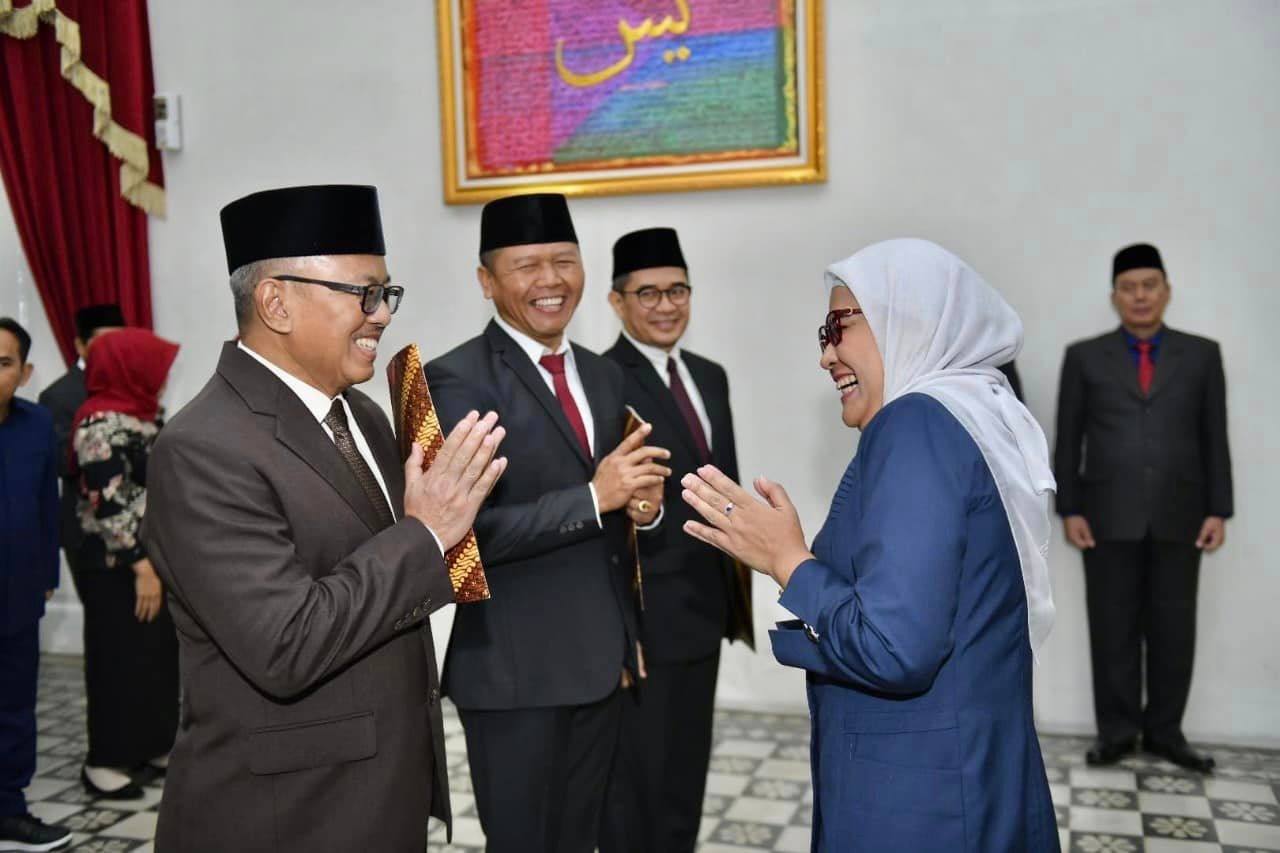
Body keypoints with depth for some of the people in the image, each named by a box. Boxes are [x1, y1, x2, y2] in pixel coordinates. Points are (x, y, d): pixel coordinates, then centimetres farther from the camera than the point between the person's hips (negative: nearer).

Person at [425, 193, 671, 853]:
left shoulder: (604, 376, 10)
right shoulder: (457, 381, -13)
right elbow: (467, 531, -21)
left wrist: (641, 505, -4)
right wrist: (594, 497, -26)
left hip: (601, 662, 7)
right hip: (515, 669, -6)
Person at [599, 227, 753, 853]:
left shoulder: (710, 377, 11)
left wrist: (738, 587, 13)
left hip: (704, 607, 8)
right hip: (644, 613, -7)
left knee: (687, 772, 19)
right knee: (636, 776, 7)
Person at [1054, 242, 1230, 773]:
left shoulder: (1201, 355, 9)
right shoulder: (1084, 357, 6)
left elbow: (1215, 437, 6)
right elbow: (1068, 440, 3)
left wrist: (1218, 510, 0)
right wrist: (1069, 509, -4)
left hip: (1179, 516, 1)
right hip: (1109, 516, -1)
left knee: (1174, 630, 6)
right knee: (1113, 629, 4)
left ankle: (1164, 731, 18)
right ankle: (1117, 730, 14)